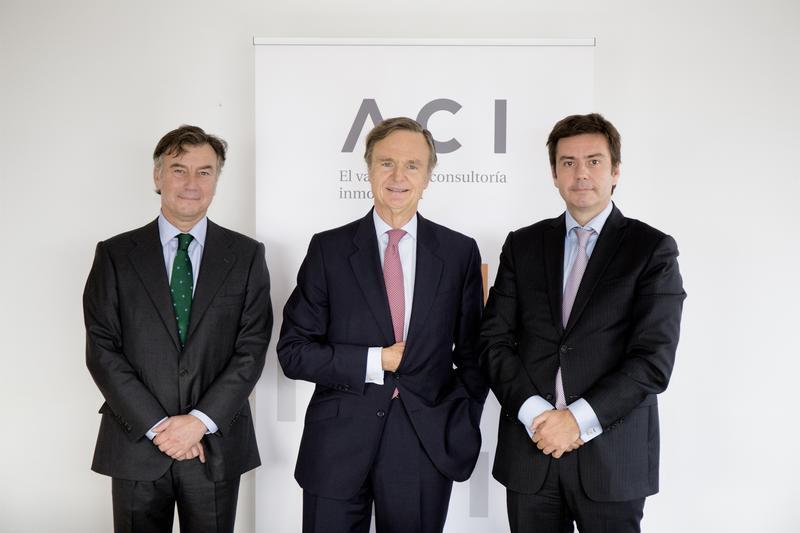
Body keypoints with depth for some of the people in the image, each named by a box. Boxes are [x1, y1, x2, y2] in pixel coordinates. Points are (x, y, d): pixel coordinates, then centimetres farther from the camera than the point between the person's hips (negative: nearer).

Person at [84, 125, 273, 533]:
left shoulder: (247, 255, 2)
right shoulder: (115, 255, 2)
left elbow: (252, 349, -4)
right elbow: (102, 350, -3)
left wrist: (201, 421, -12)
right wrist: (157, 426, -11)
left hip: (217, 445, 0)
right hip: (136, 443, 0)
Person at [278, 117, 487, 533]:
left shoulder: (460, 252, 2)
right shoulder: (328, 249, -1)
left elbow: (473, 352, 7)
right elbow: (292, 351, -3)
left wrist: (464, 430, 0)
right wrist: (374, 362, -12)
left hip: (425, 447, 1)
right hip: (337, 447, 0)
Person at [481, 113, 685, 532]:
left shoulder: (652, 249, -1)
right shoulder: (522, 245, 7)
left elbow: (653, 358, -8)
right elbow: (494, 340, 2)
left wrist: (579, 419, -15)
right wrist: (534, 413, -11)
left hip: (612, 456, -2)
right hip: (530, 450, 2)